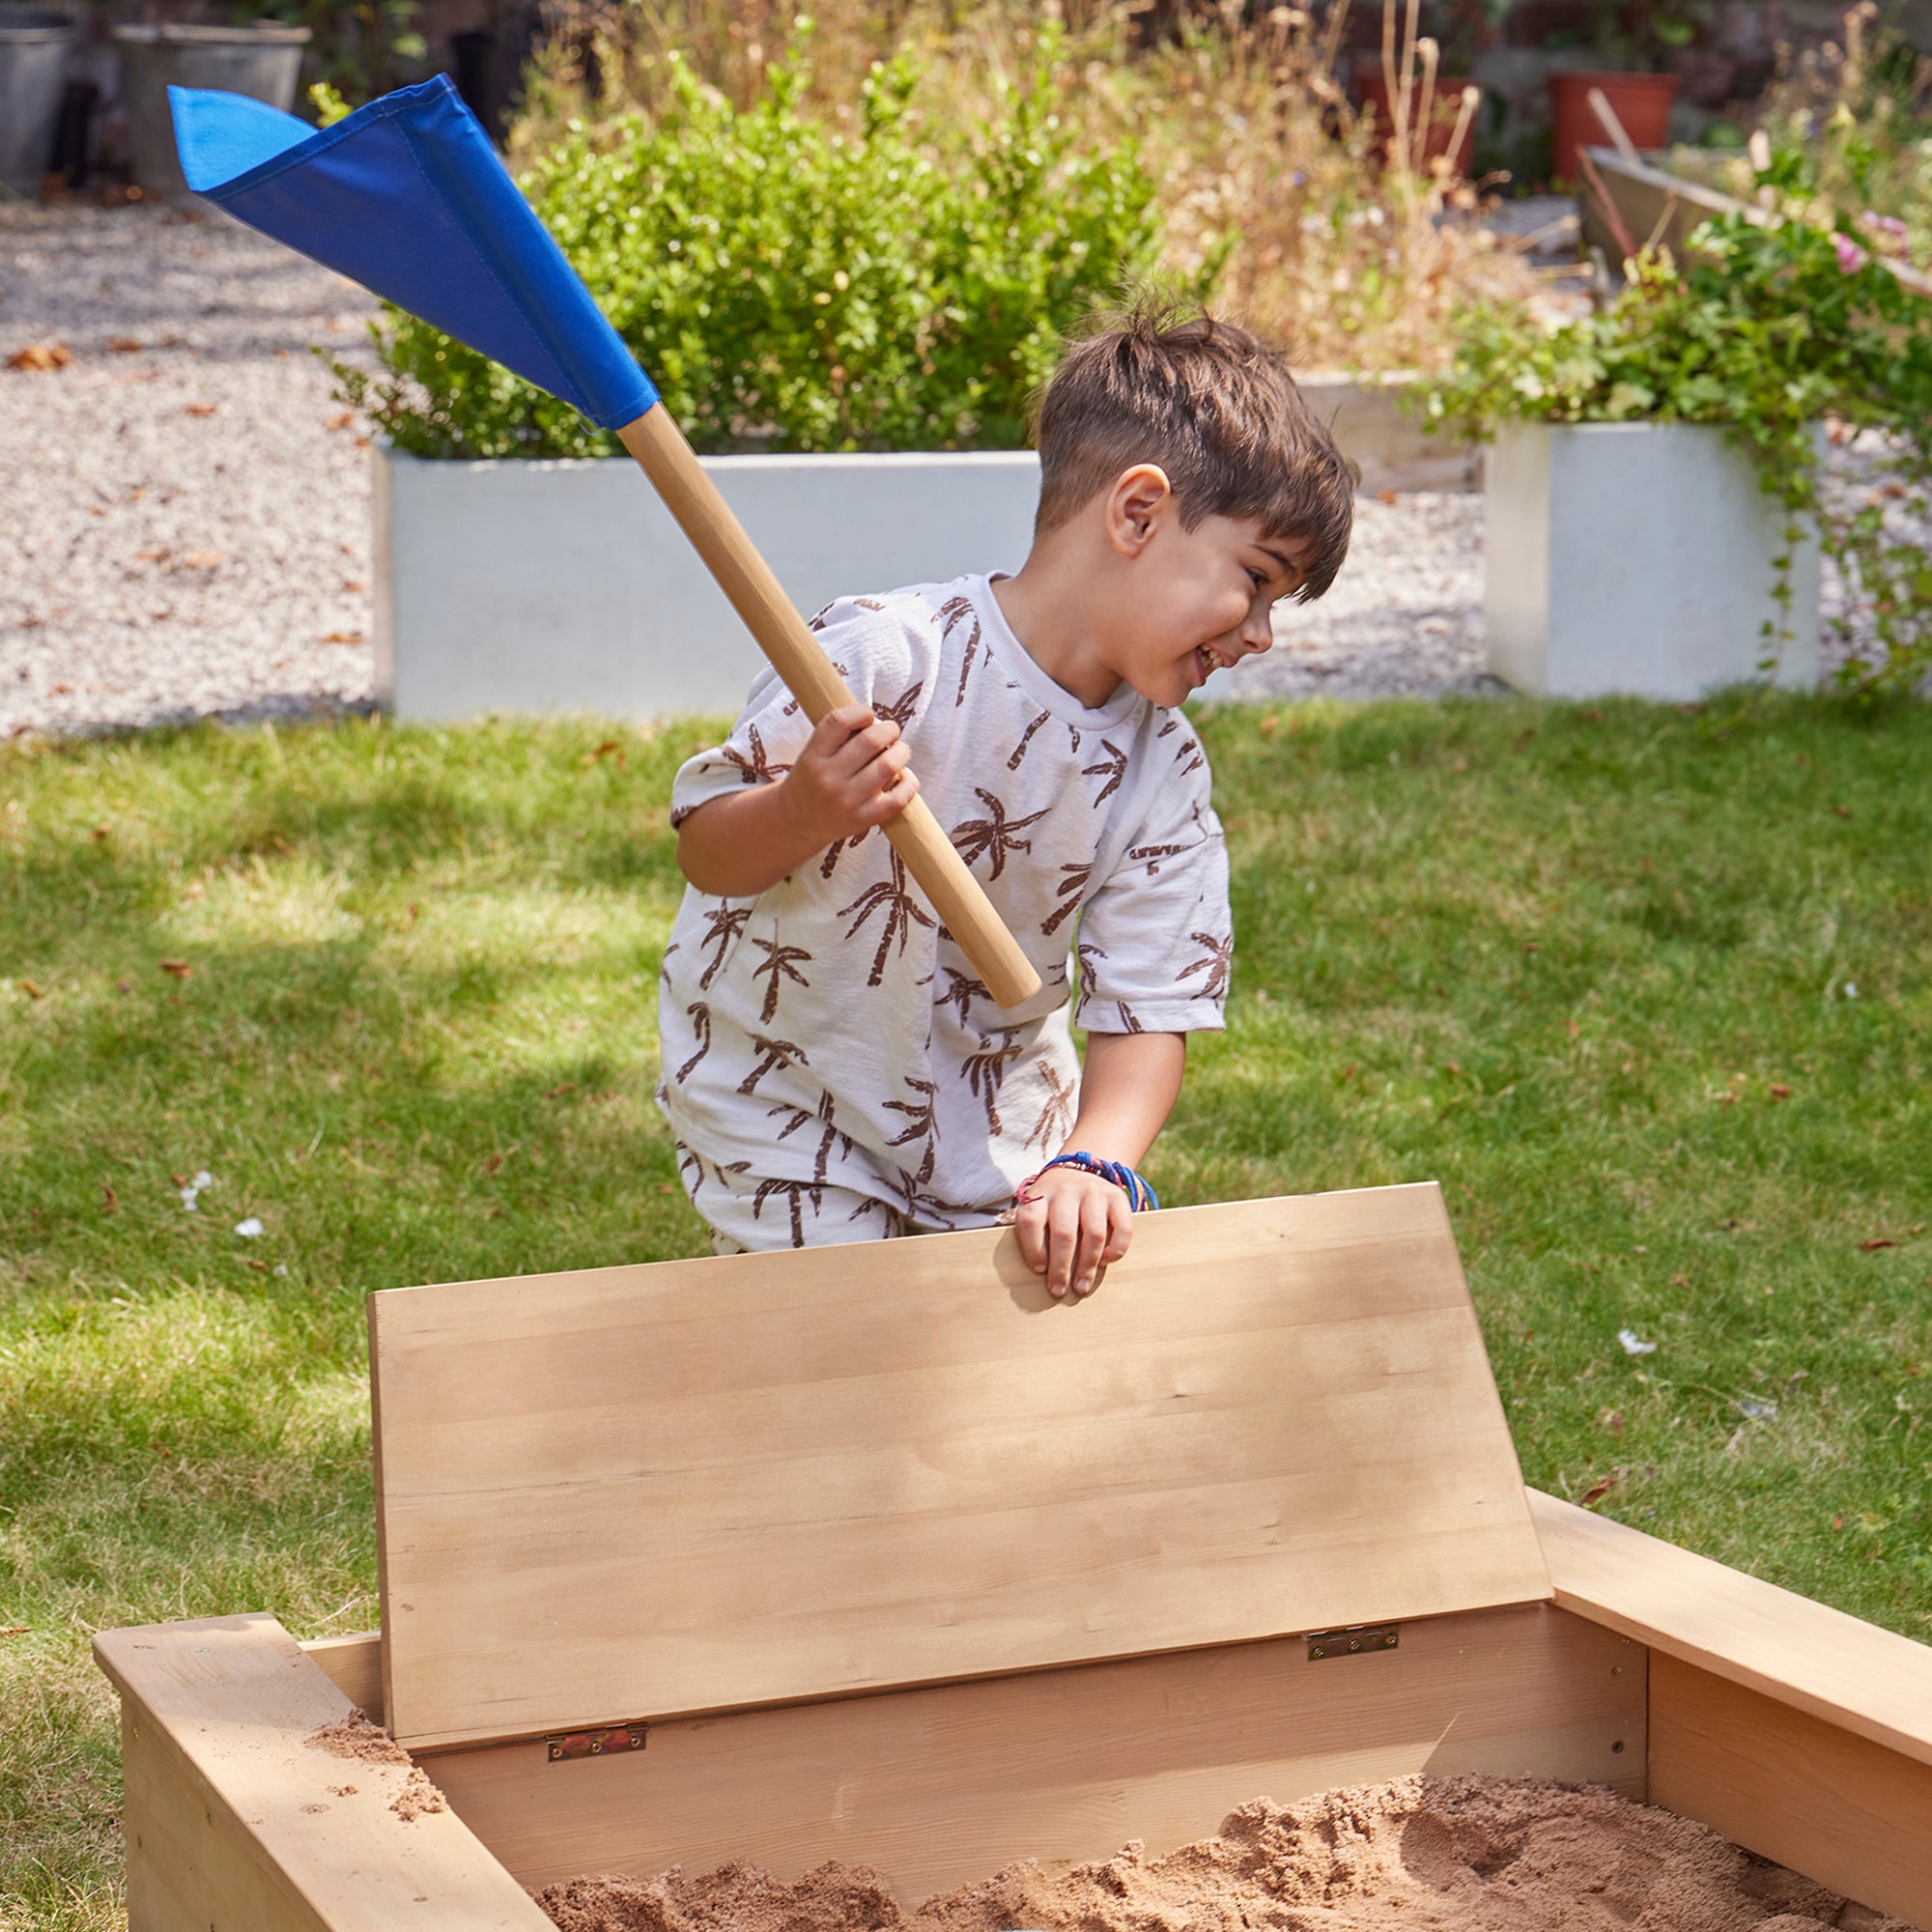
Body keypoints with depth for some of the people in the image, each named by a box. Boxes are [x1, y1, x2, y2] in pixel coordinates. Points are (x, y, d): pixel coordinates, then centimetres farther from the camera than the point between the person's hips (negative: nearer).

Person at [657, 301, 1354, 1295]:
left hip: (1000, 1120, 5)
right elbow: (707, 855, -20)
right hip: (781, 1098, -5)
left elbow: (1149, 1010, -13)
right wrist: (805, 813, -42)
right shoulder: (884, 660, -26)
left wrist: (1096, 1163, -31)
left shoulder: (1161, 774, -10)